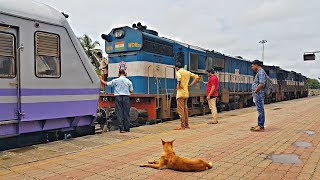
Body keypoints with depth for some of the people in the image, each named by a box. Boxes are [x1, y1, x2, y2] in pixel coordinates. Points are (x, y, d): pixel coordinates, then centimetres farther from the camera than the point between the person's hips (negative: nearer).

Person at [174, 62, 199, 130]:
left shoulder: (178, 72, -7)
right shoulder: (187, 72, 14)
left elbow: (179, 77, -31)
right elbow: (196, 77, 12)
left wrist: (178, 85, -17)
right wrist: (191, 85, 10)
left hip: (181, 93, -8)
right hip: (186, 93, 8)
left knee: (180, 110, -3)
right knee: (185, 109, 16)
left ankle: (182, 126, -2)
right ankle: (186, 125, 21)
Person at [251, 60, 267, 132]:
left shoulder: (261, 72, -13)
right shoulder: (259, 72, 18)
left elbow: (261, 84, -24)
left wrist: (255, 91, -17)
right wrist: (255, 92, 14)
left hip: (259, 94, -10)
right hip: (258, 95, 10)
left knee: (260, 110, -6)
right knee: (260, 110, 13)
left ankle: (261, 126, -1)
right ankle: (260, 125, 19)